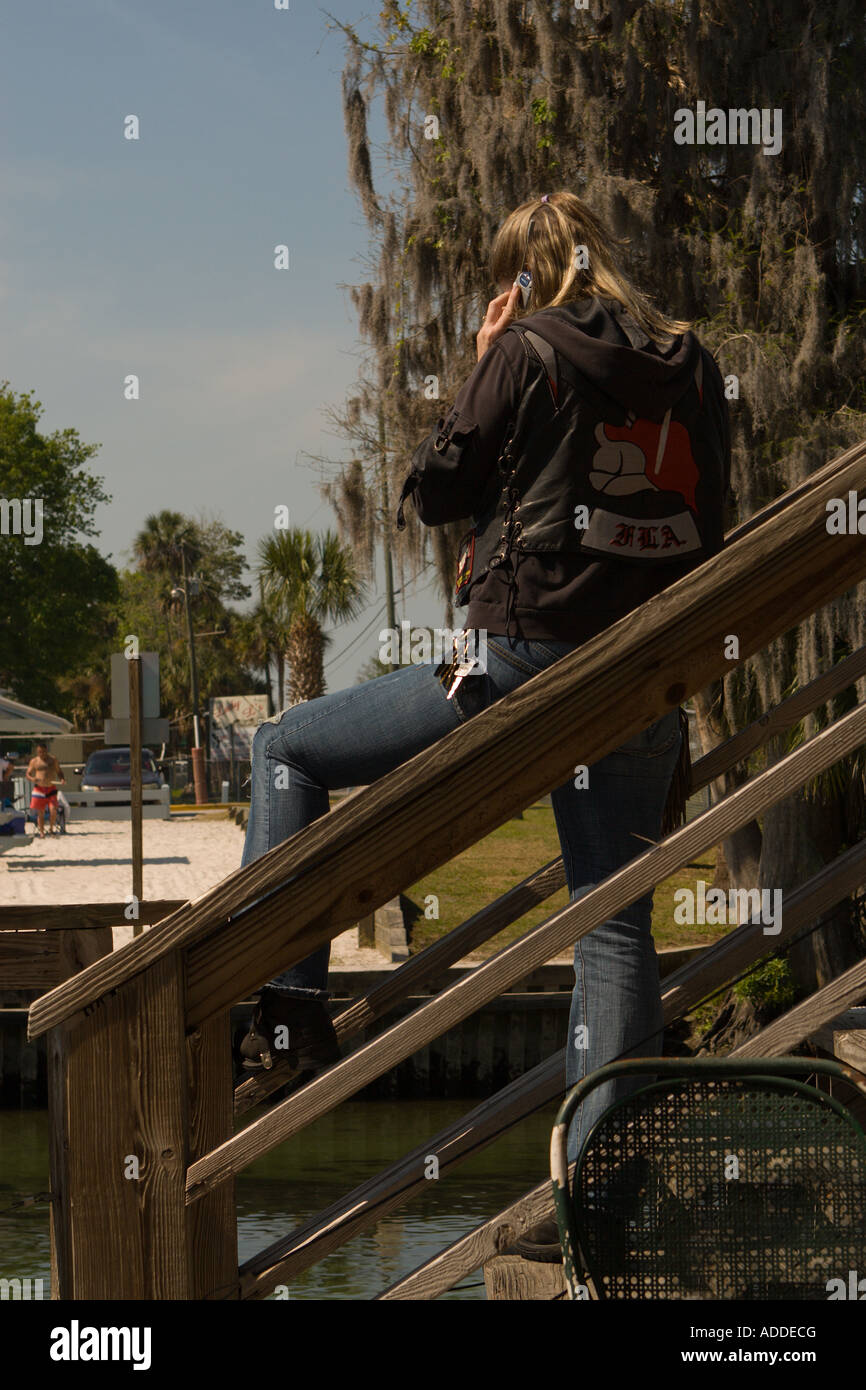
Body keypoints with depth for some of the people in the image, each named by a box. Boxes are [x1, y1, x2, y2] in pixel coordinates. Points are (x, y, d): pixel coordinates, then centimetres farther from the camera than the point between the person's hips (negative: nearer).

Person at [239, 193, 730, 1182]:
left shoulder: (528, 354, -6)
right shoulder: (691, 368, 9)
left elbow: (432, 490, 1)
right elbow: (706, 515, 18)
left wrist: (481, 371, 10)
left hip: (522, 656, -5)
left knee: (289, 748, 11)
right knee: (614, 925, 8)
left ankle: (286, 1004, 3)